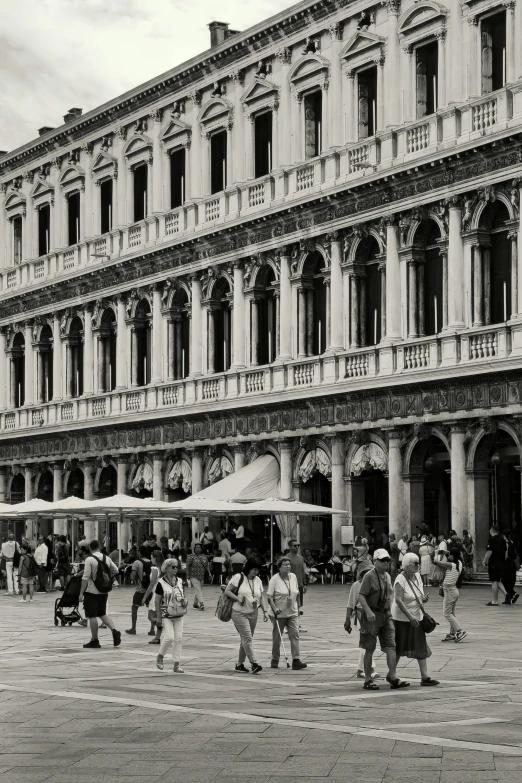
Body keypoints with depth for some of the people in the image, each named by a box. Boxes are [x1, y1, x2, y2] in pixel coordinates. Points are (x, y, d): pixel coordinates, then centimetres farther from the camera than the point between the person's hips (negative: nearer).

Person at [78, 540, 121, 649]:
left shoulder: (89, 560, -14)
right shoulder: (106, 558, 3)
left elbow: (85, 578, -17)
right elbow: (115, 570, 12)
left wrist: (81, 593, -13)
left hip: (92, 592, -6)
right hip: (104, 592, 6)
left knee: (92, 616, 2)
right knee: (102, 614, 19)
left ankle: (95, 640, 6)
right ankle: (114, 631, -1)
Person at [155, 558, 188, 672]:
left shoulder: (179, 581, 7)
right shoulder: (161, 583, -9)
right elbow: (157, 601, -7)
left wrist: (185, 601, -4)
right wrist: (158, 617, -10)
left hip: (178, 615, 5)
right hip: (166, 615, -5)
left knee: (178, 639, 2)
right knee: (169, 637, -15)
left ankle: (177, 664, 9)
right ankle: (160, 657, 11)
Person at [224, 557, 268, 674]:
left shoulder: (258, 580, 11)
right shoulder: (238, 577, -7)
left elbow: (261, 597, 13)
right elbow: (227, 591, -7)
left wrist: (265, 611, 1)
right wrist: (238, 599, -20)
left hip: (253, 613, 6)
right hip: (239, 613, -6)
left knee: (246, 639, 10)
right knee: (247, 638, -13)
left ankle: (240, 664, 20)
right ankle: (254, 663, -17)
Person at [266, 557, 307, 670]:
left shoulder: (293, 577, 6)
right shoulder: (275, 579, -10)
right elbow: (269, 596, -13)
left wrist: (297, 608, 16)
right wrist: (274, 609, -24)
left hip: (292, 613, 4)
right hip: (279, 614, -4)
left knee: (295, 635, -7)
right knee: (277, 638, 6)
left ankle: (296, 661, -11)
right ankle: (274, 660, 20)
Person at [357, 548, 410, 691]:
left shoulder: (387, 576, 12)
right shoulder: (369, 576, -11)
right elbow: (361, 596, -16)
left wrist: (389, 612, 16)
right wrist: (368, 611, -26)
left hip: (386, 615, 7)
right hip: (372, 616, -6)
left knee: (391, 646, -2)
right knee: (369, 649, 1)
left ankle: (393, 677, -3)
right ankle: (368, 680, 8)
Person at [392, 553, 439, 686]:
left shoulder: (417, 576, 7)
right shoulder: (401, 580, -16)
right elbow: (398, 600, -24)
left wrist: (424, 599, -5)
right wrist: (410, 617, -30)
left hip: (417, 618, 7)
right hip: (402, 619, -7)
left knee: (421, 648, 4)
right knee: (399, 649, 3)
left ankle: (425, 677, 6)